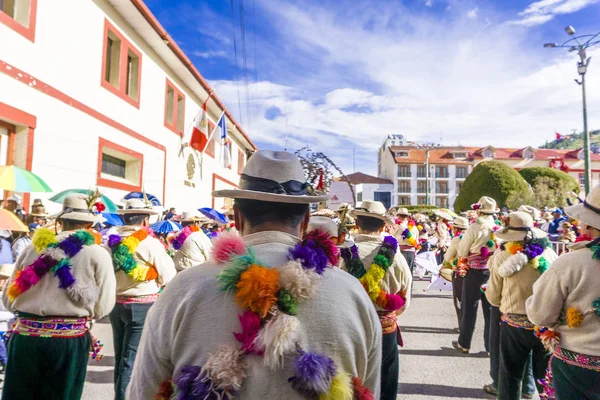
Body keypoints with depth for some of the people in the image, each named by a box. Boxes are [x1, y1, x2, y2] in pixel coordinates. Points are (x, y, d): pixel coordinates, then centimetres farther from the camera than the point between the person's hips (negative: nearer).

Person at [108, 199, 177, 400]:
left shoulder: (111, 242, 2)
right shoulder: (150, 243, -13)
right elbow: (169, 278, -10)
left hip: (116, 305, 6)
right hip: (142, 307, -6)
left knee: (120, 357, 19)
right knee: (131, 359, 1)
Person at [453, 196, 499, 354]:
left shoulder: (474, 228, -15)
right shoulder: (499, 228, -5)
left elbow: (461, 253, -7)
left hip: (475, 272, -3)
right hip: (493, 271, 3)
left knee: (469, 308, 9)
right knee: (491, 308, 13)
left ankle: (464, 343, 19)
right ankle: (492, 346, 20)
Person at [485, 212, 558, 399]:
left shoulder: (502, 257, -12)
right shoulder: (549, 253, -8)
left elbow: (493, 297, -4)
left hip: (513, 324, -2)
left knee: (510, 376, 14)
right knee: (546, 377, 18)